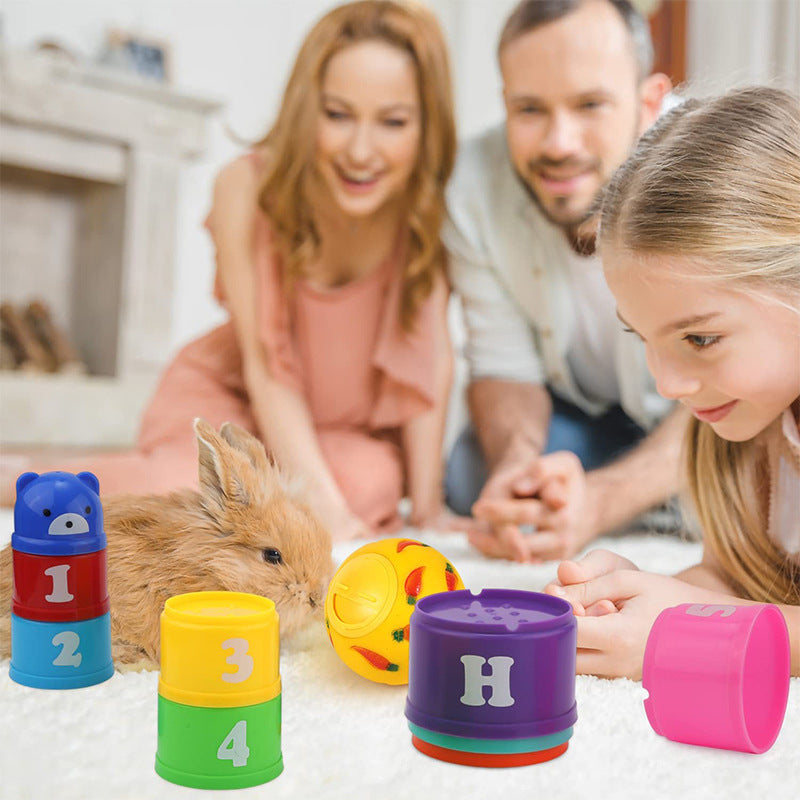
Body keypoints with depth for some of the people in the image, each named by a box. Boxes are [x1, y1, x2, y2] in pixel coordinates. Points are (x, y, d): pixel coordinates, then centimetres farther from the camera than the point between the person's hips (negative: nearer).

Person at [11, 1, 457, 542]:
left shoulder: (431, 203, -21)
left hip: (357, 423, 2)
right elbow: (266, 367, -21)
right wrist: (325, 511, -29)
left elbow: (433, 356, -16)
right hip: (234, 393, -1)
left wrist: (428, 507, -22)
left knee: (370, 484, -31)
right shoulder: (248, 188, -23)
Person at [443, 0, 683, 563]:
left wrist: (598, 501, -47)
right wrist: (517, 466, -39)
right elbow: (506, 366, -15)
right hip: (582, 412, 2)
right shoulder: (476, 185, -22)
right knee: (472, 472, -22)